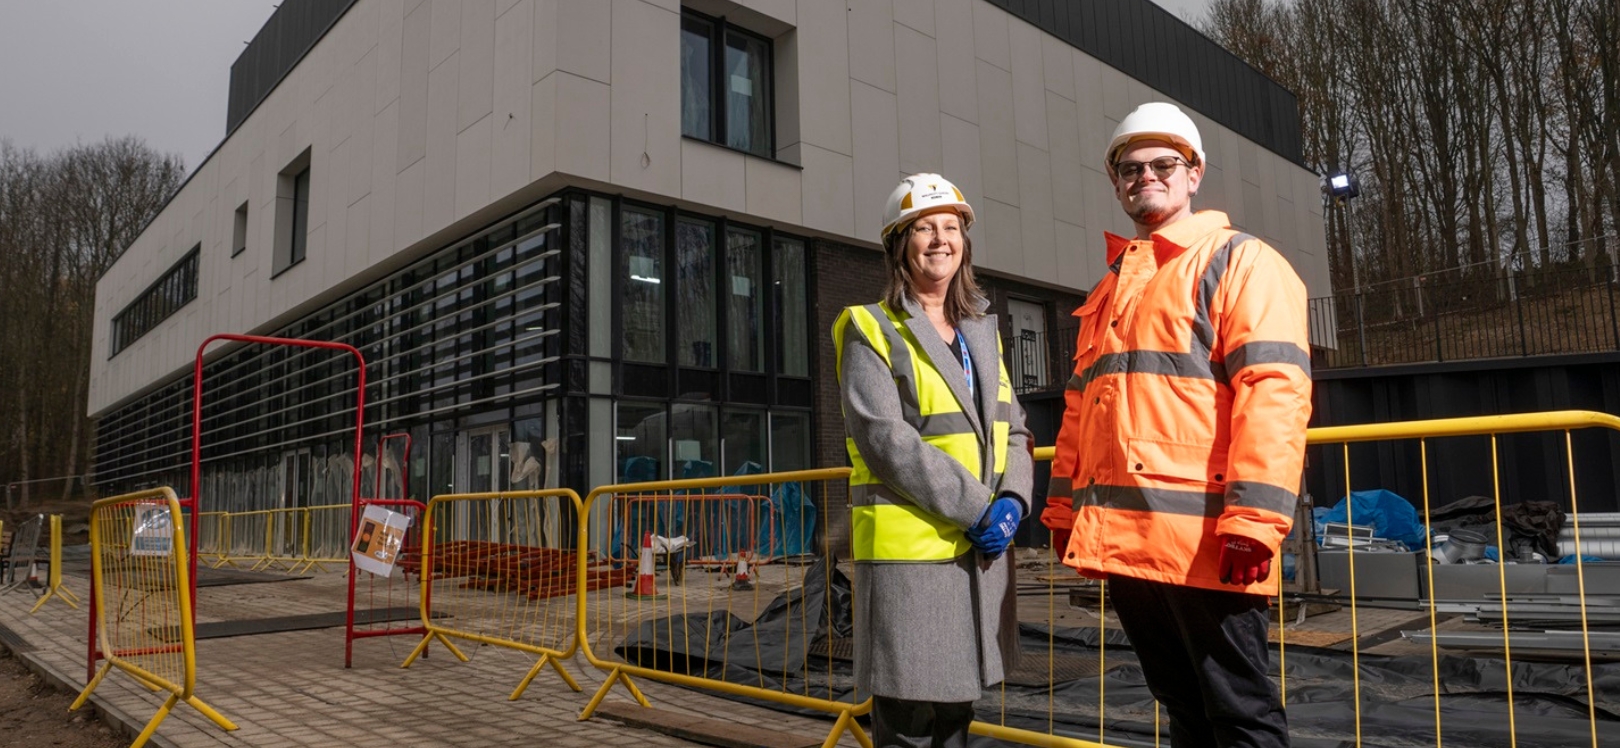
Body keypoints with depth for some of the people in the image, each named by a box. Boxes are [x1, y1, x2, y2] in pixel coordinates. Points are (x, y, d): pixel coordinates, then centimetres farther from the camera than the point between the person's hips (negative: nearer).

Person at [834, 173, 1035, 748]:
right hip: (910, 550, -6)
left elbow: (1011, 429, 12)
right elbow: (883, 437, -16)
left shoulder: (981, 331, 15)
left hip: (983, 550, 6)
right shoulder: (872, 331, -4)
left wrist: (1011, 500, -7)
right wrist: (974, 508, -18)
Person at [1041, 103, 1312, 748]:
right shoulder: (1109, 289, 22)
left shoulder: (1238, 261, 0)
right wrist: (1064, 505, 17)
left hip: (1202, 539, -7)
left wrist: (1253, 514, -21)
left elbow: (1273, 389, -12)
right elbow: (1079, 406, 23)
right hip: (1120, 541, 7)